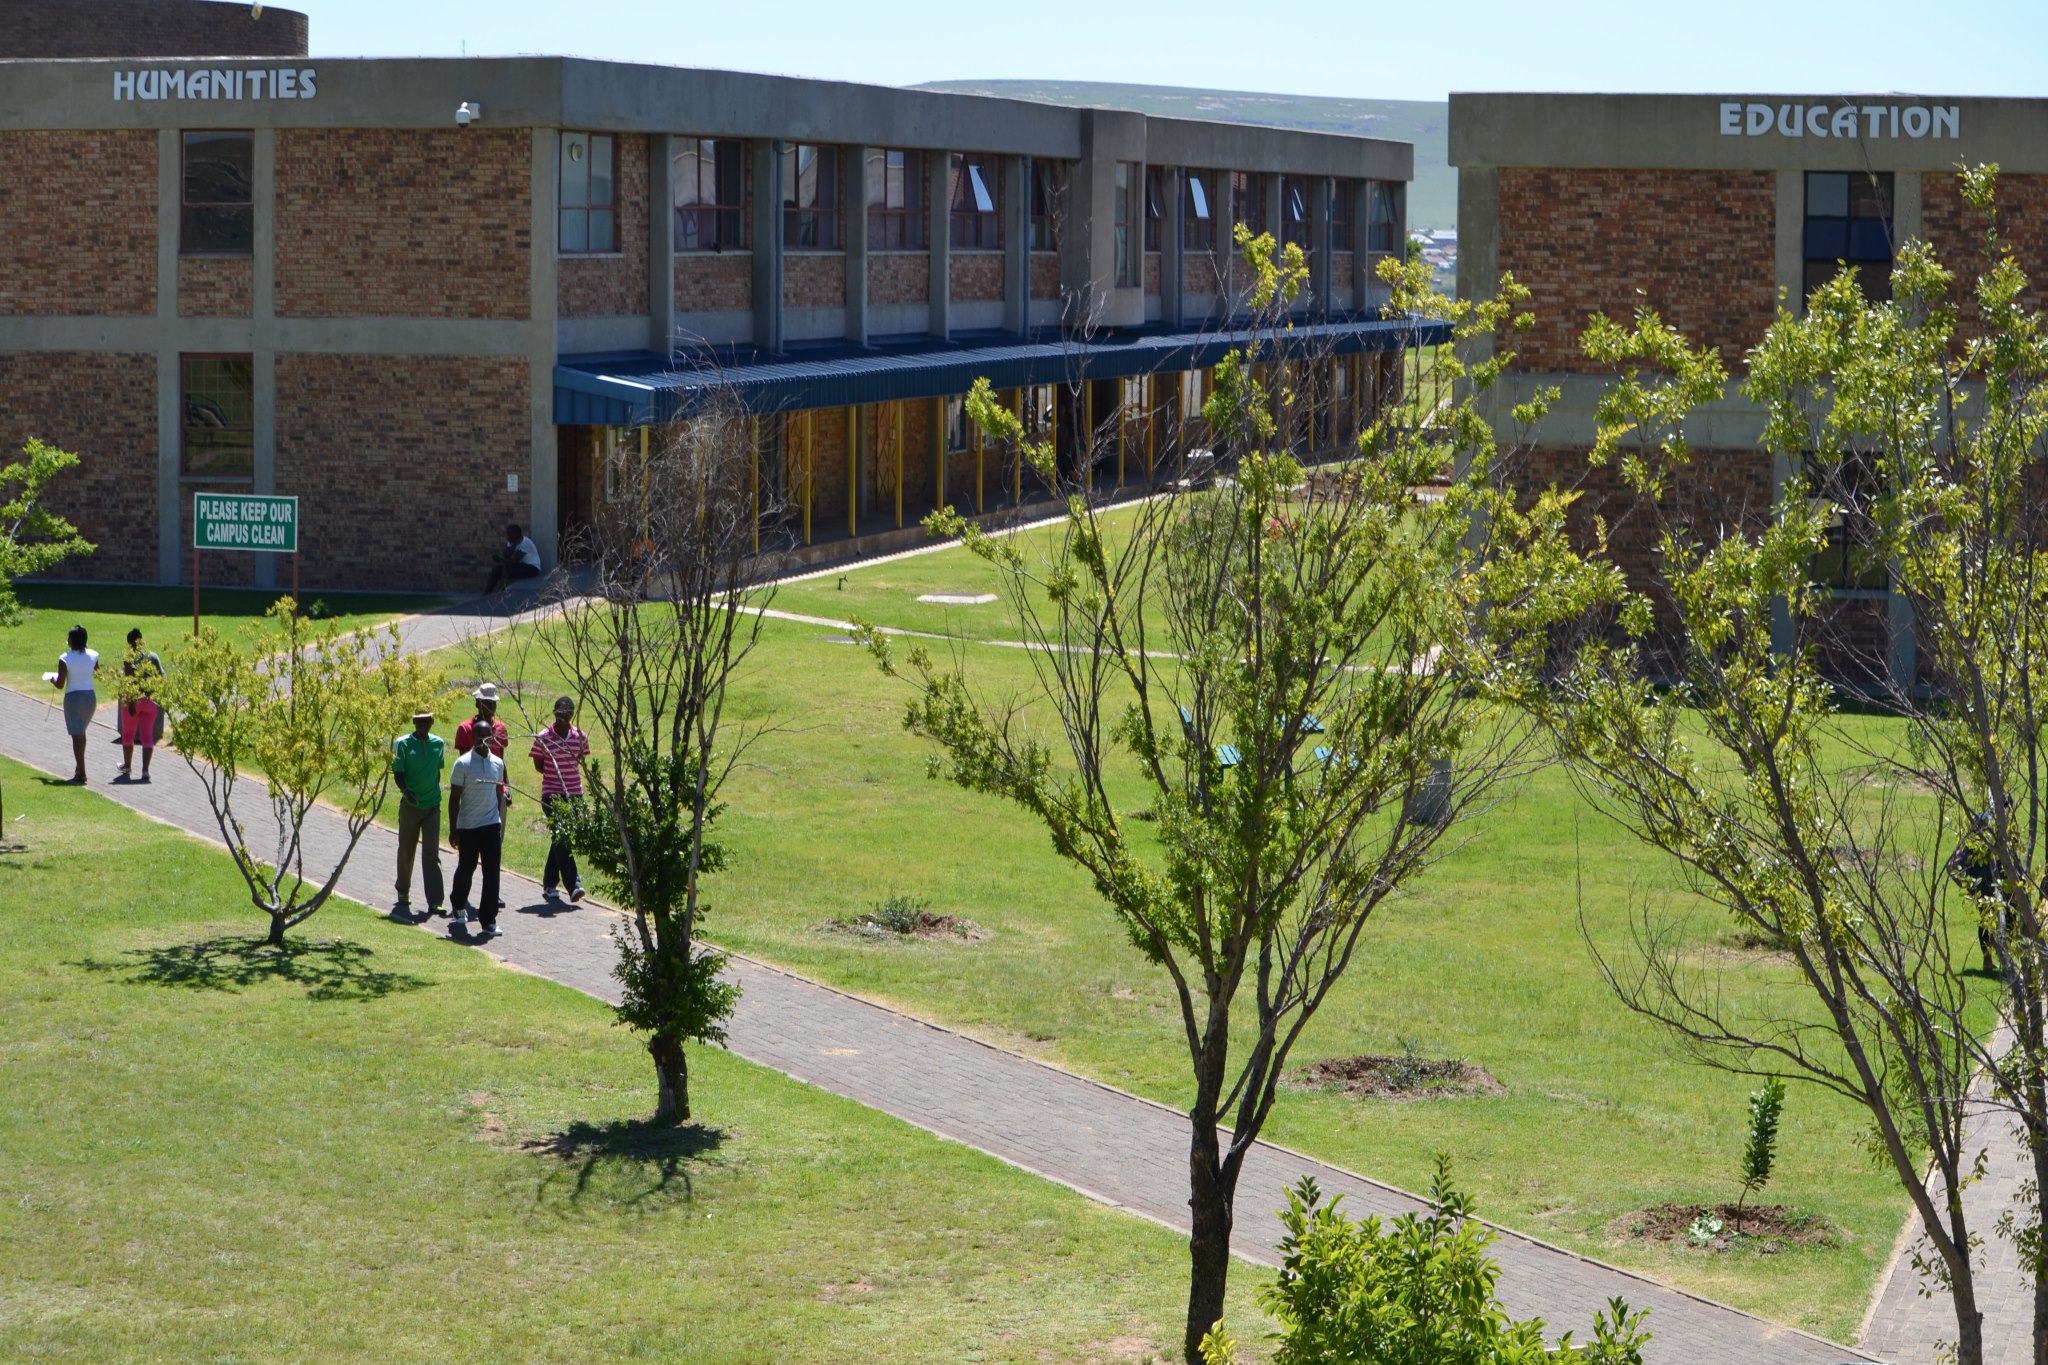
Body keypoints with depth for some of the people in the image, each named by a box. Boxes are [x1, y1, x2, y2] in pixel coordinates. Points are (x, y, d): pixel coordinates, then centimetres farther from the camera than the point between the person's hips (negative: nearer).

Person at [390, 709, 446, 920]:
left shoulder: (437, 743, 4)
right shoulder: (404, 744, -7)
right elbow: (398, 773, -10)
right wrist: (405, 790, -27)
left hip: (432, 806, 2)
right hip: (410, 805, -2)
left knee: (431, 854, -5)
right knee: (406, 852, 10)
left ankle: (434, 902, -10)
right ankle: (403, 895, 29)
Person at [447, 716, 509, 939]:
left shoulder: (498, 764, 6)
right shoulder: (463, 764, -7)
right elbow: (454, 798, -6)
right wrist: (453, 830, -8)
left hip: (492, 826, 3)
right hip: (467, 826, -3)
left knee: (492, 872, -4)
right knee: (466, 869, 11)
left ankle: (489, 921, -2)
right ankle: (459, 908, 36)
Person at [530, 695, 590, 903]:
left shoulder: (580, 737, 5)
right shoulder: (543, 738, -5)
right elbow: (538, 766, 2)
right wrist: (556, 774, -5)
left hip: (574, 793, 4)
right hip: (552, 794, -4)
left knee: (560, 840, 10)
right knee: (561, 839, -14)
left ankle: (549, 884, 24)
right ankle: (573, 884, -20)